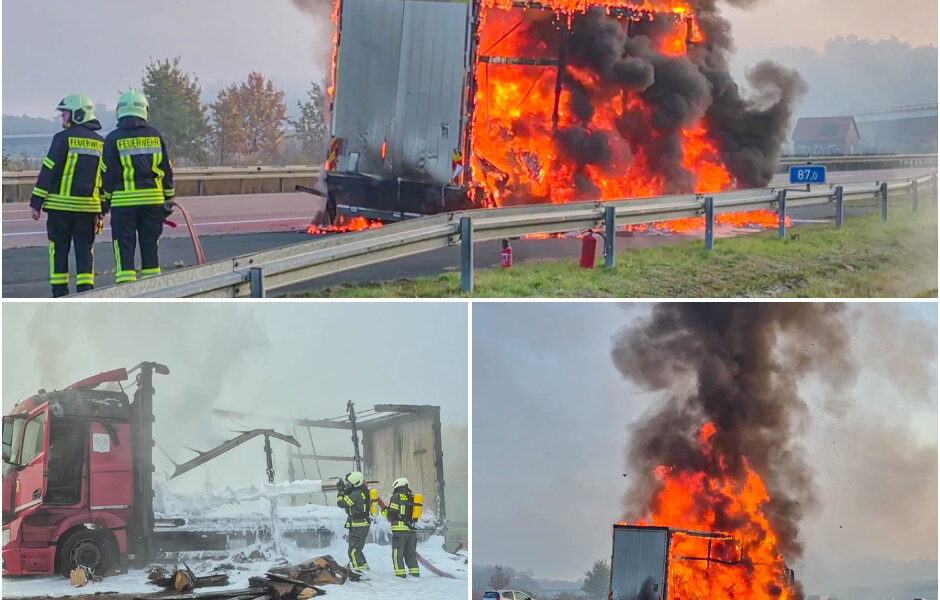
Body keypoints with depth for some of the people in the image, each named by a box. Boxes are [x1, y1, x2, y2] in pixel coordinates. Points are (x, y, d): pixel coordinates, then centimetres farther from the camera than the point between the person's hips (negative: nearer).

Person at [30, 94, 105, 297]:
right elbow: (105, 178, 13)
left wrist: (36, 203, -4)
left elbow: (48, 172, -7)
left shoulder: (64, 138, -6)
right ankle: (86, 291, 0)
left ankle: (60, 294, 4)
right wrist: (100, 211, 18)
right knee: (85, 250, 8)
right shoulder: (101, 143, 11)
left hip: (61, 204, -4)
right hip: (88, 206, 4)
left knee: (59, 249, 5)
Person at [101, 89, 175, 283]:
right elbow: (166, 171, 9)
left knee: (124, 251, -1)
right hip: (152, 200, 3)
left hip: (123, 202, -3)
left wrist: (104, 201, 8)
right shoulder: (155, 135, 6)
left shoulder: (113, 139, -3)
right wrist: (168, 200, 17)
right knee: (150, 247, 11)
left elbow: (108, 173, -2)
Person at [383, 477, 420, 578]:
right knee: (410, 552, 14)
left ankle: (400, 572, -8)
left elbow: (391, 513, -10)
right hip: (412, 529, 6)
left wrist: (385, 512, 10)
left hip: (400, 529, -6)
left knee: (397, 552, -2)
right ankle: (415, 571, 10)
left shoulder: (396, 496, -3)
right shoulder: (412, 497, 16)